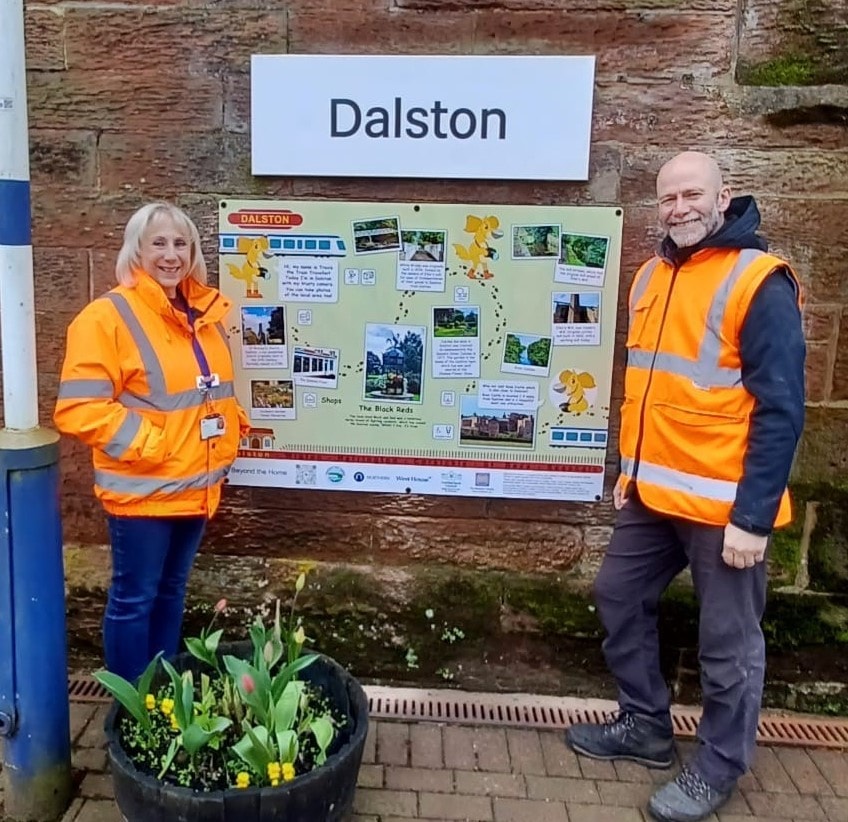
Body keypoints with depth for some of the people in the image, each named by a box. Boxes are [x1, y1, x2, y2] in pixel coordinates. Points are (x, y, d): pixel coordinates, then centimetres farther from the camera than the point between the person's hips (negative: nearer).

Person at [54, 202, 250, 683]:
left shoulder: (207, 311, 9)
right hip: (143, 489, -7)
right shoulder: (109, 316, -14)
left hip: (196, 485, 7)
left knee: (172, 590, 19)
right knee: (134, 598, 5)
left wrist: (233, 432, 8)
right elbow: (79, 408, -20)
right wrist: (145, 444, -21)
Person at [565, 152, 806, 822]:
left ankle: (720, 766, 29)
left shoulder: (758, 282, -14)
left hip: (724, 504, -8)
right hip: (653, 493, 8)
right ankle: (645, 725, 37)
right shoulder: (653, 275, 10)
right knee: (620, 598, 17)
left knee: (728, 640, 8)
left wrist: (754, 516, -19)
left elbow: (781, 409, -17)